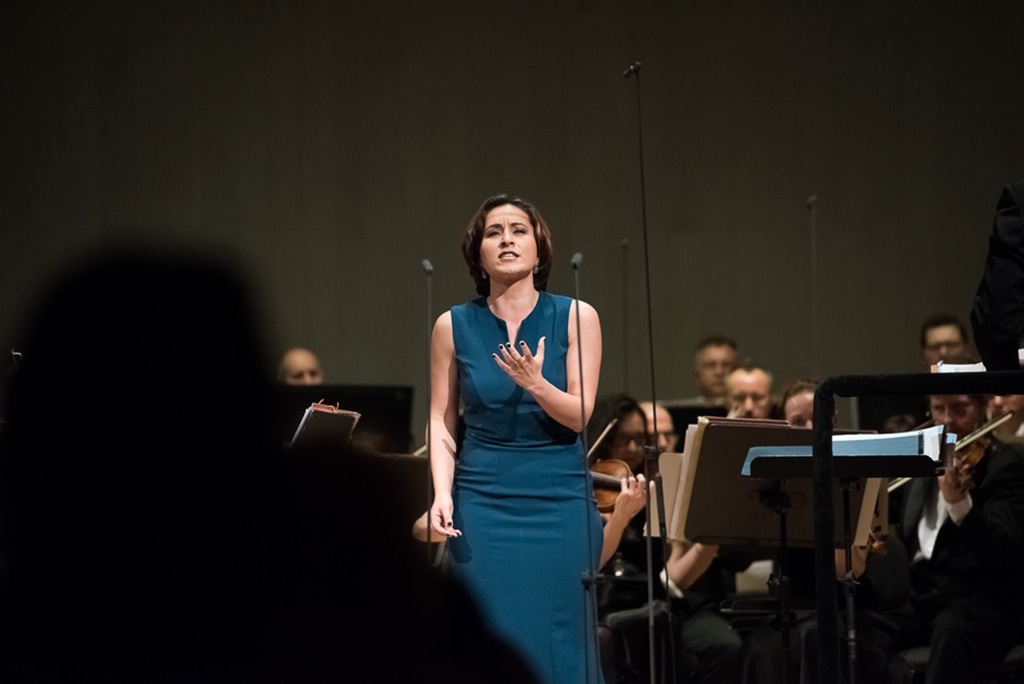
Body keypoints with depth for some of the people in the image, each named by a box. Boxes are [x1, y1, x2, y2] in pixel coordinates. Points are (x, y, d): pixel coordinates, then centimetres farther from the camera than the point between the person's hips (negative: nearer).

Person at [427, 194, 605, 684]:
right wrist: (442, 493, -8)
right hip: (483, 502, 0)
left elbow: (579, 415, -4)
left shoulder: (576, 318, 1)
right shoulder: (454, 326, 4)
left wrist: (536, 385, -23)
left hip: (559, 500, 0)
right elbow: (442, 421, 6)